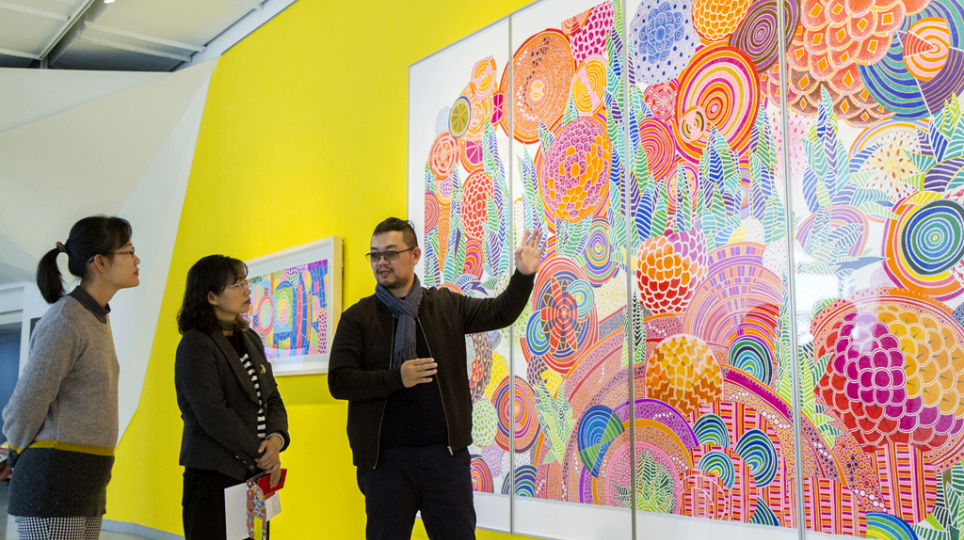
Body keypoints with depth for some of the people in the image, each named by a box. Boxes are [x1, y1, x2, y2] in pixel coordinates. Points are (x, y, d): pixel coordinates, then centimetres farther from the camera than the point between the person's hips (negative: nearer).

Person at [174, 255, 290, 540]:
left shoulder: (250, 339, 14)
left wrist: (276, 438, -7)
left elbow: (272, 398, 12)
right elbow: (213, 414, -18)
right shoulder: (195, 345, -10)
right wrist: (260, 453, -15)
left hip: (255, 472, 7)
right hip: (214, 475, -7)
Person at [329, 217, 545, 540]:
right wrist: (397, 377, -17)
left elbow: (500, 313, 9)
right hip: (386, 458, -1)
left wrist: (523, 276, -7)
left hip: (446, 453, 2)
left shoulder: (447, 305, 8)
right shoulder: (357, 318, 1)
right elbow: (339, 381, -7)